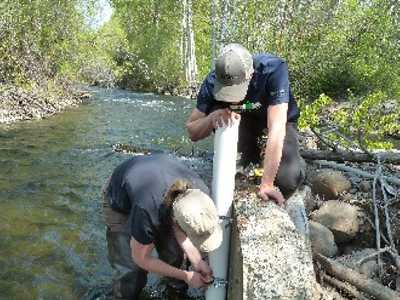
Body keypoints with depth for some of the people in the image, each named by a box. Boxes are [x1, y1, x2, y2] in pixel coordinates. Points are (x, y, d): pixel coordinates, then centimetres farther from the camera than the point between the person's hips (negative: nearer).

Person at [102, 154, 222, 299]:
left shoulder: (200, 192, -32)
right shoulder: (147, 213, -44)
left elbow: (181, 231, -11)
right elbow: (142, 259, -24)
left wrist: (197, 261, -22)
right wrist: (186, 276, -18)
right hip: (120, 200, -4)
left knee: (174, 251, 2)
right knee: (130, 266, -7)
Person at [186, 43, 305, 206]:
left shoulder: (273, 69, -36)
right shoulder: (213, 82, -26)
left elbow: (276, 128, -41)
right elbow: (192, 132, -20)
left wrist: (266, 184, -43)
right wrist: (213, 117, -41)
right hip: (244, 118, 4)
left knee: (287, 179, -28)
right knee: (219, 113, -30)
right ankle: (247, 166, -7)